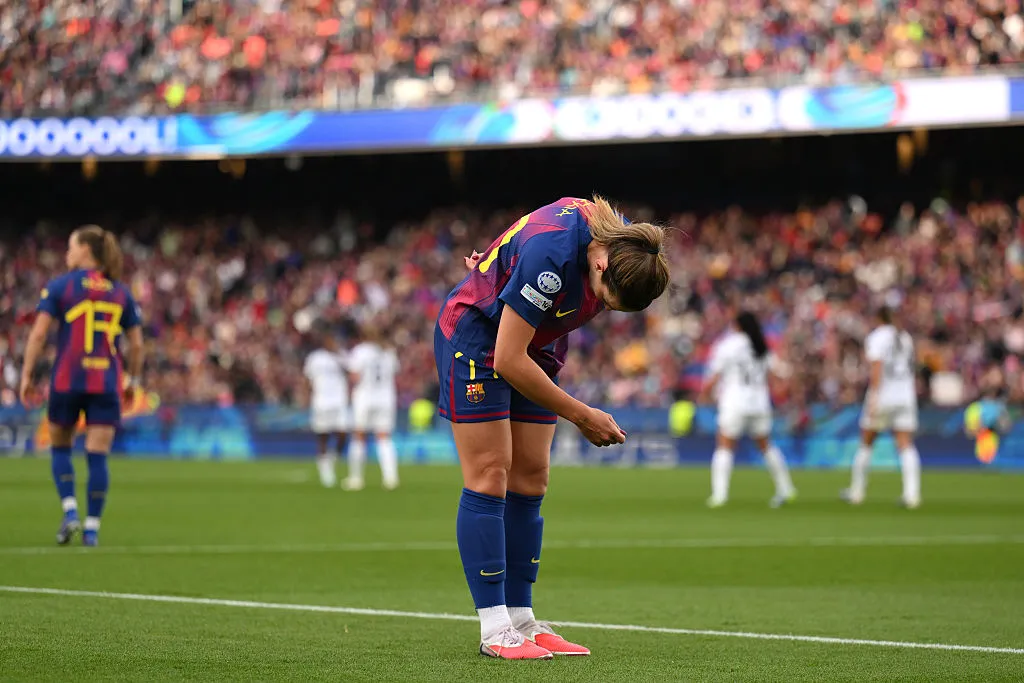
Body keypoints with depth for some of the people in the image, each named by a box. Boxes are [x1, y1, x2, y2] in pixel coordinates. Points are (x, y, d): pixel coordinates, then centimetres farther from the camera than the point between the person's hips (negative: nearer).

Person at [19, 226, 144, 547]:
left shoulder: (59, 286, 0)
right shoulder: (121, 293, 9)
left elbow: (38, 333, -5)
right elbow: (136, 344, 8)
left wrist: (26, 375, 0)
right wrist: (133, 381, 21)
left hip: (67, 381, -2)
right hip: (106, 384, 2)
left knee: (60, 448, 16)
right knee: (97, 457, 2)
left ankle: (70, 512, -1)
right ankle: (92, 527, 0)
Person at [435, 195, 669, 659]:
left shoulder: (621, 240, -14)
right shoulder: (551, 255, -36)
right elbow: (507, 359, -30)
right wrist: (581, 416, -23)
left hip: (534, 348, 8)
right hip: (475, 338, -8)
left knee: (530, 479, 3)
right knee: (489, 477, -11)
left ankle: (521, 620, 6)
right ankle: (495, 630, -11)